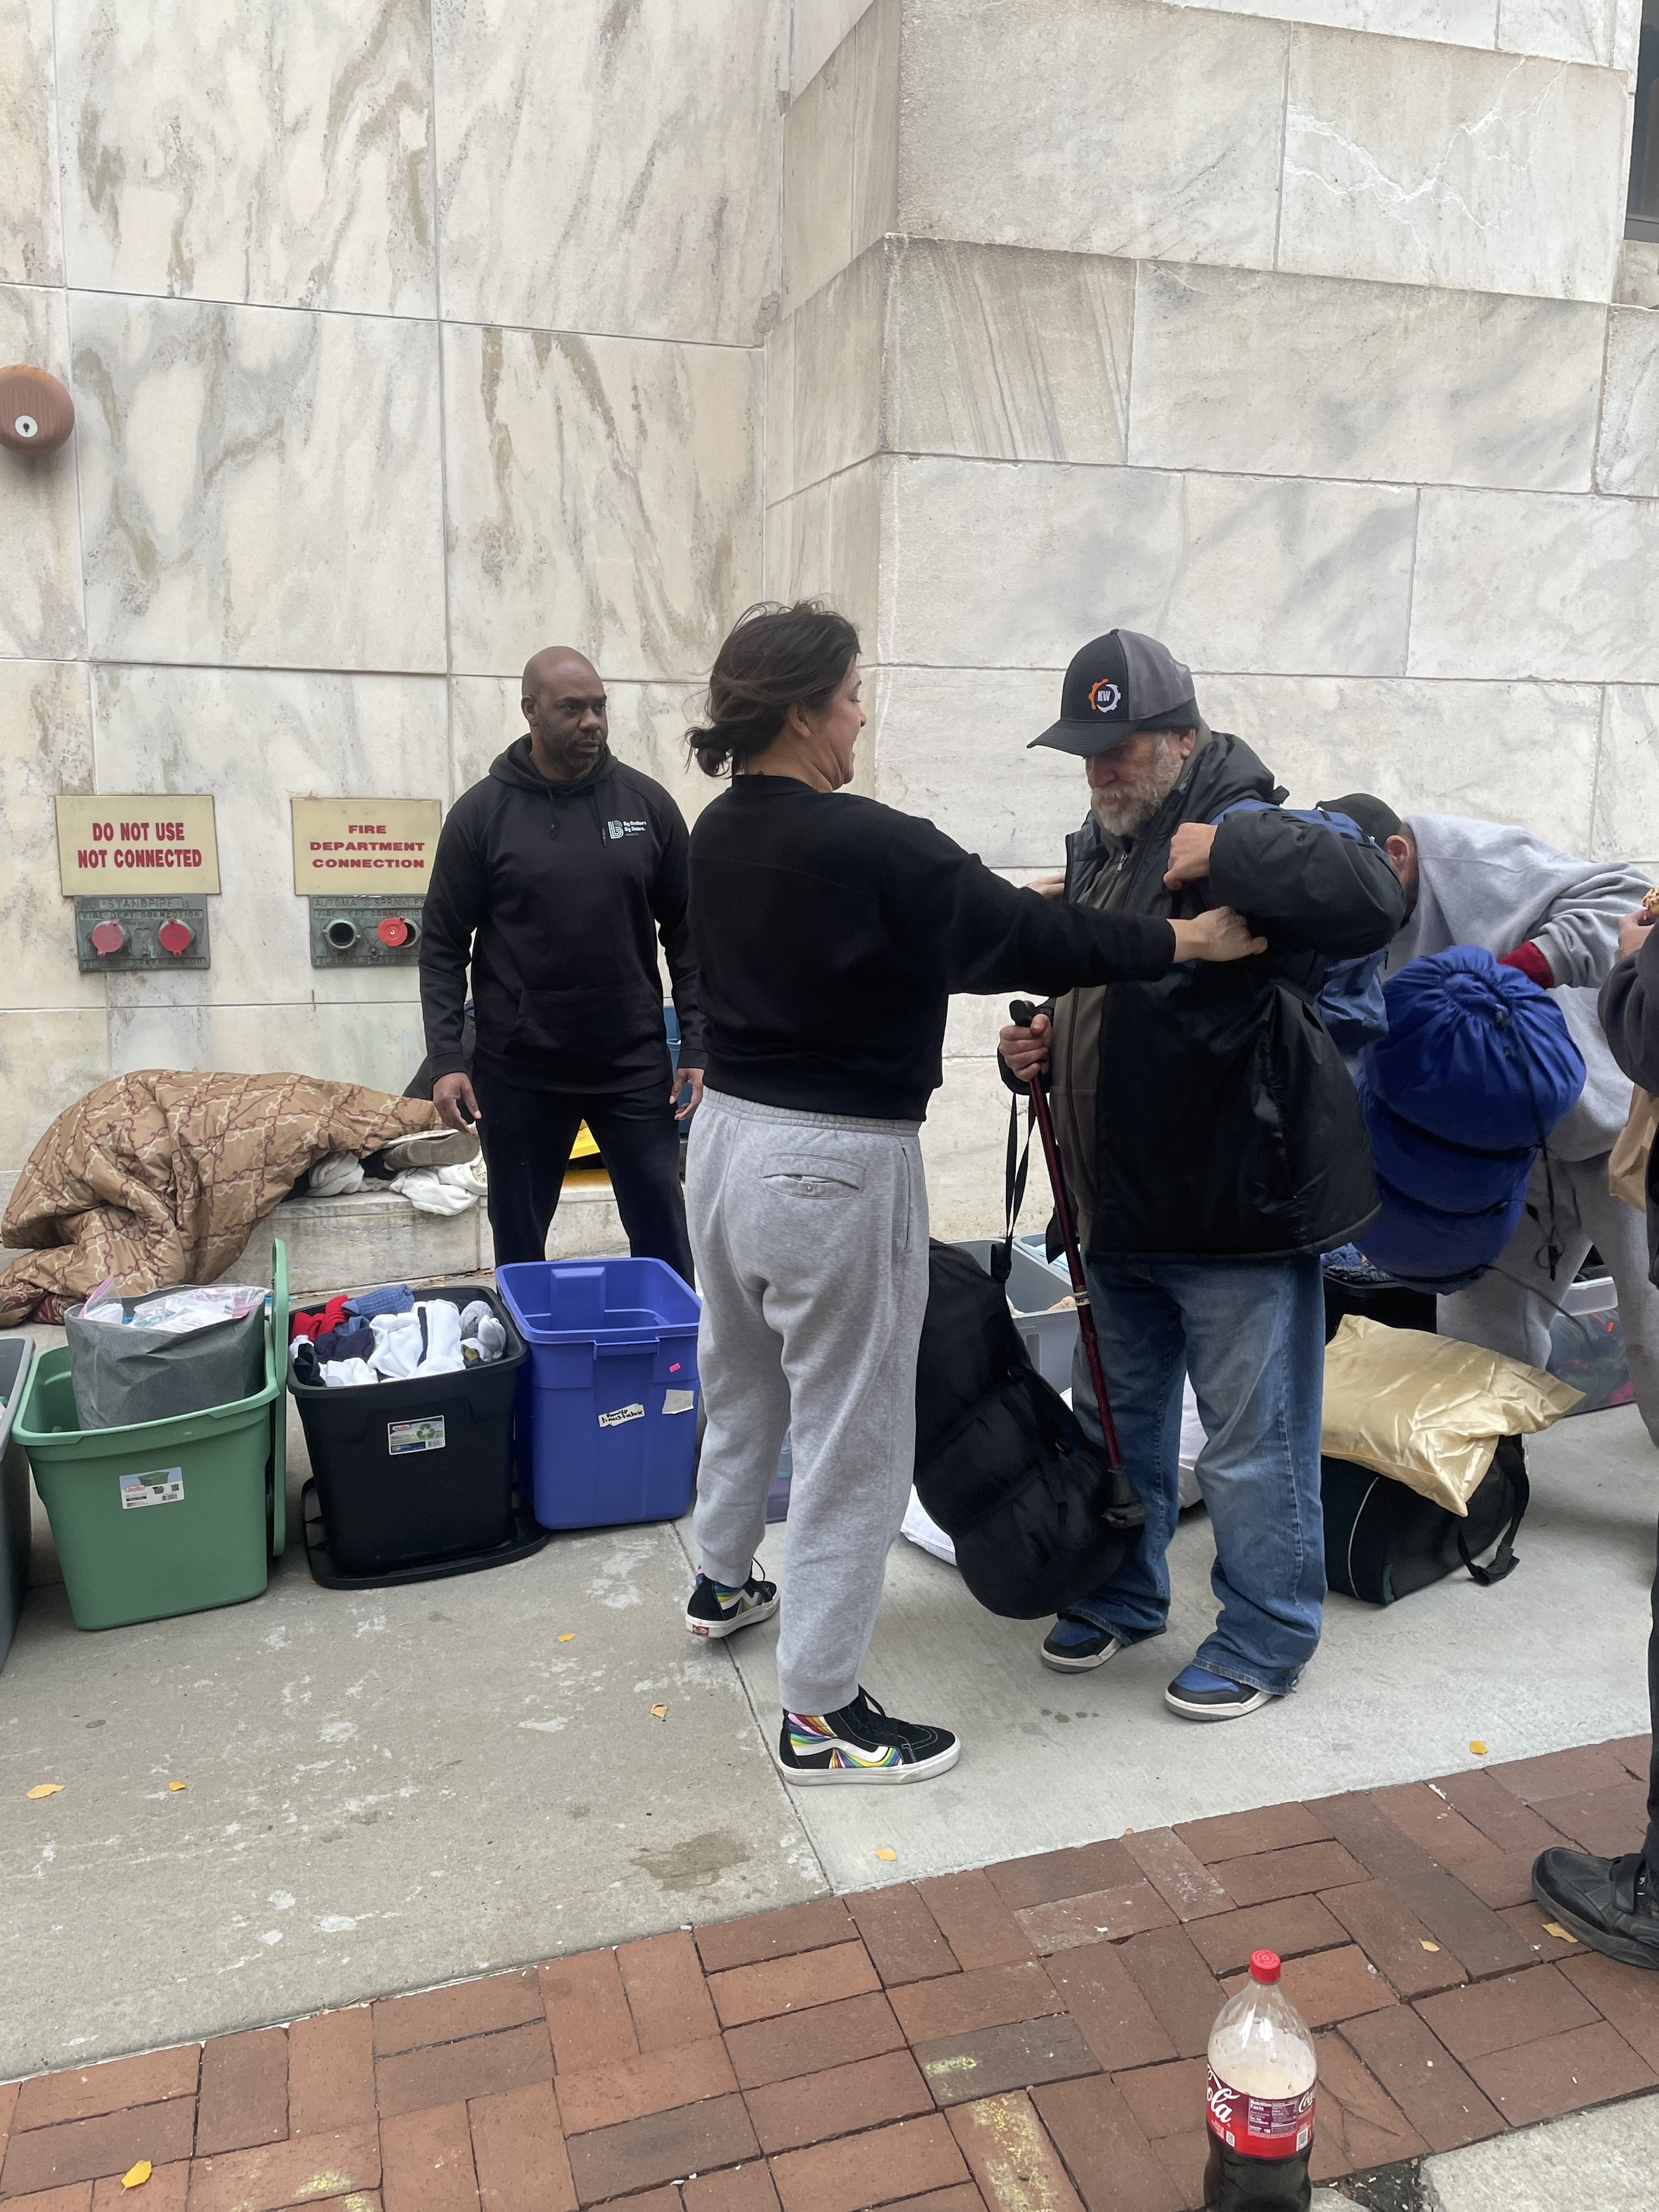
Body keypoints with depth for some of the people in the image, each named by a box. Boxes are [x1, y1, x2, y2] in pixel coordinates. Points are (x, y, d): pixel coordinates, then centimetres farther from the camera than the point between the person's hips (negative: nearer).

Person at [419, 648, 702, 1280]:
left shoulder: (647, 803, 2)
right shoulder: (481, 813, -2)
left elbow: (686, 934, 5)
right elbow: (443, 946, 0)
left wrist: (696, 1046, -1)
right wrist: (445, 1059, -8)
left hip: (635, 1066, 1)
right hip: (518, 1072, 0)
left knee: (664, 1240, 6)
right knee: (518, 1248, 12)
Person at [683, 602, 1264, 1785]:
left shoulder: (721, 833, 4)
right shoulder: (869, 845, -22)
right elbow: (1023, 937, -16)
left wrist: (1000, 899, 13)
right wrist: (1186, 939, -4)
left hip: (729, 1134, 9)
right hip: (837, 1165, -9)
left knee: (743, 1383, 28)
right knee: (851, 1438, 4)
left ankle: (724, 1582, 49)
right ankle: (822, 1714, 15)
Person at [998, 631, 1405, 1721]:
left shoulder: (1242, 834, -15)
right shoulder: (1096, 851, 12)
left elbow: (1374, 896, -33)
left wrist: (1226, 849, -30)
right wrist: (1035, 1046, 4)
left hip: (1240, 1208, -8)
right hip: (1120, 1207, 9)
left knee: (1253, 1442, 5)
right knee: (1119, 1417, 22)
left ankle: (1268, 1638, 25)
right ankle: (1122, 1595, 41)